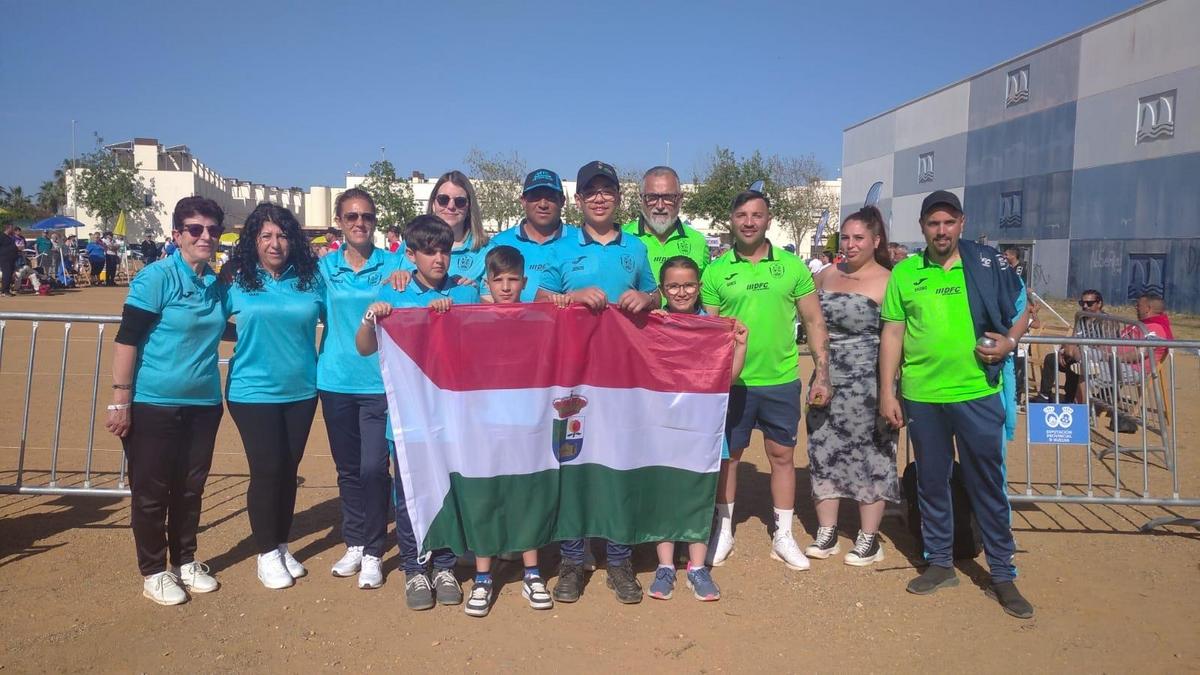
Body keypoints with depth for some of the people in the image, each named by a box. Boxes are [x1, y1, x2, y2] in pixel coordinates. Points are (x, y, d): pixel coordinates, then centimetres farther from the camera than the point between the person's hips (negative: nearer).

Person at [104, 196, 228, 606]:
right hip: (154, 404, -5)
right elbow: (127, 340, -13)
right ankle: (154, 572, 20)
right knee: (152, 491, 5)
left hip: (203, 404, 6)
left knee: (190, 488, 15)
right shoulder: (156, 279, -11)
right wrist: (120, 402, -16)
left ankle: (186, 561, 30)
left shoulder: (217, 285, 7)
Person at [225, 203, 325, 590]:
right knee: (267, 470, -1)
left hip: (302, 391, 3)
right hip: (254, 392, -2)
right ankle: (267, 554, 17)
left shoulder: (310, 278, 0)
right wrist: (252, 341, -4)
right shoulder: (237, 281, -5)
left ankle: (282, 546, 29)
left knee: (289, 470, 12)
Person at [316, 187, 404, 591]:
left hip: (379, 383, -3)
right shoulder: (325, 267, 7)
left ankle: (373, 552, 9)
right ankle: (353, 543, 28)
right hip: (336, 381, 3)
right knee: (347, 468, 12)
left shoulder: (391, 265, 1)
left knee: (374, 468, -6)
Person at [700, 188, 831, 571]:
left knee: (782, 456, 10)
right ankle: (723, 532, 26)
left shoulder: (792, 266, 1)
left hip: (782, 380, 1)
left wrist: (822, 374, 0)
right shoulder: (716, 271, -1)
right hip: (732, 382, -1)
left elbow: (814, 323, 5)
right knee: (727, 457, 10)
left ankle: (783, 536, 25)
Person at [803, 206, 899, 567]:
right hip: (827, 381, 5)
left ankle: (869, 539, 15)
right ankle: (826, 533, 19)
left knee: (870, 456, 3)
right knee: (824, 453, 8)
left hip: (867, 384, -5)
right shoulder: (827, 275, 9)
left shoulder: (887, 282, -7)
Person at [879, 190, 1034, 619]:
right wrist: (887, 392, 2)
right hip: (921, 395, 2)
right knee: (931, 482, 12)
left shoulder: (988, 263, 1)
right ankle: (940, 563, 27)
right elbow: (892, 333, 5)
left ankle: (1002, 575, 18)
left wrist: (1009, 341, -10)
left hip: (977, 393, -1)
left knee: (988, 485, 5)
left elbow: (1022, 311, 11)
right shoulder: (904, 273, 4)